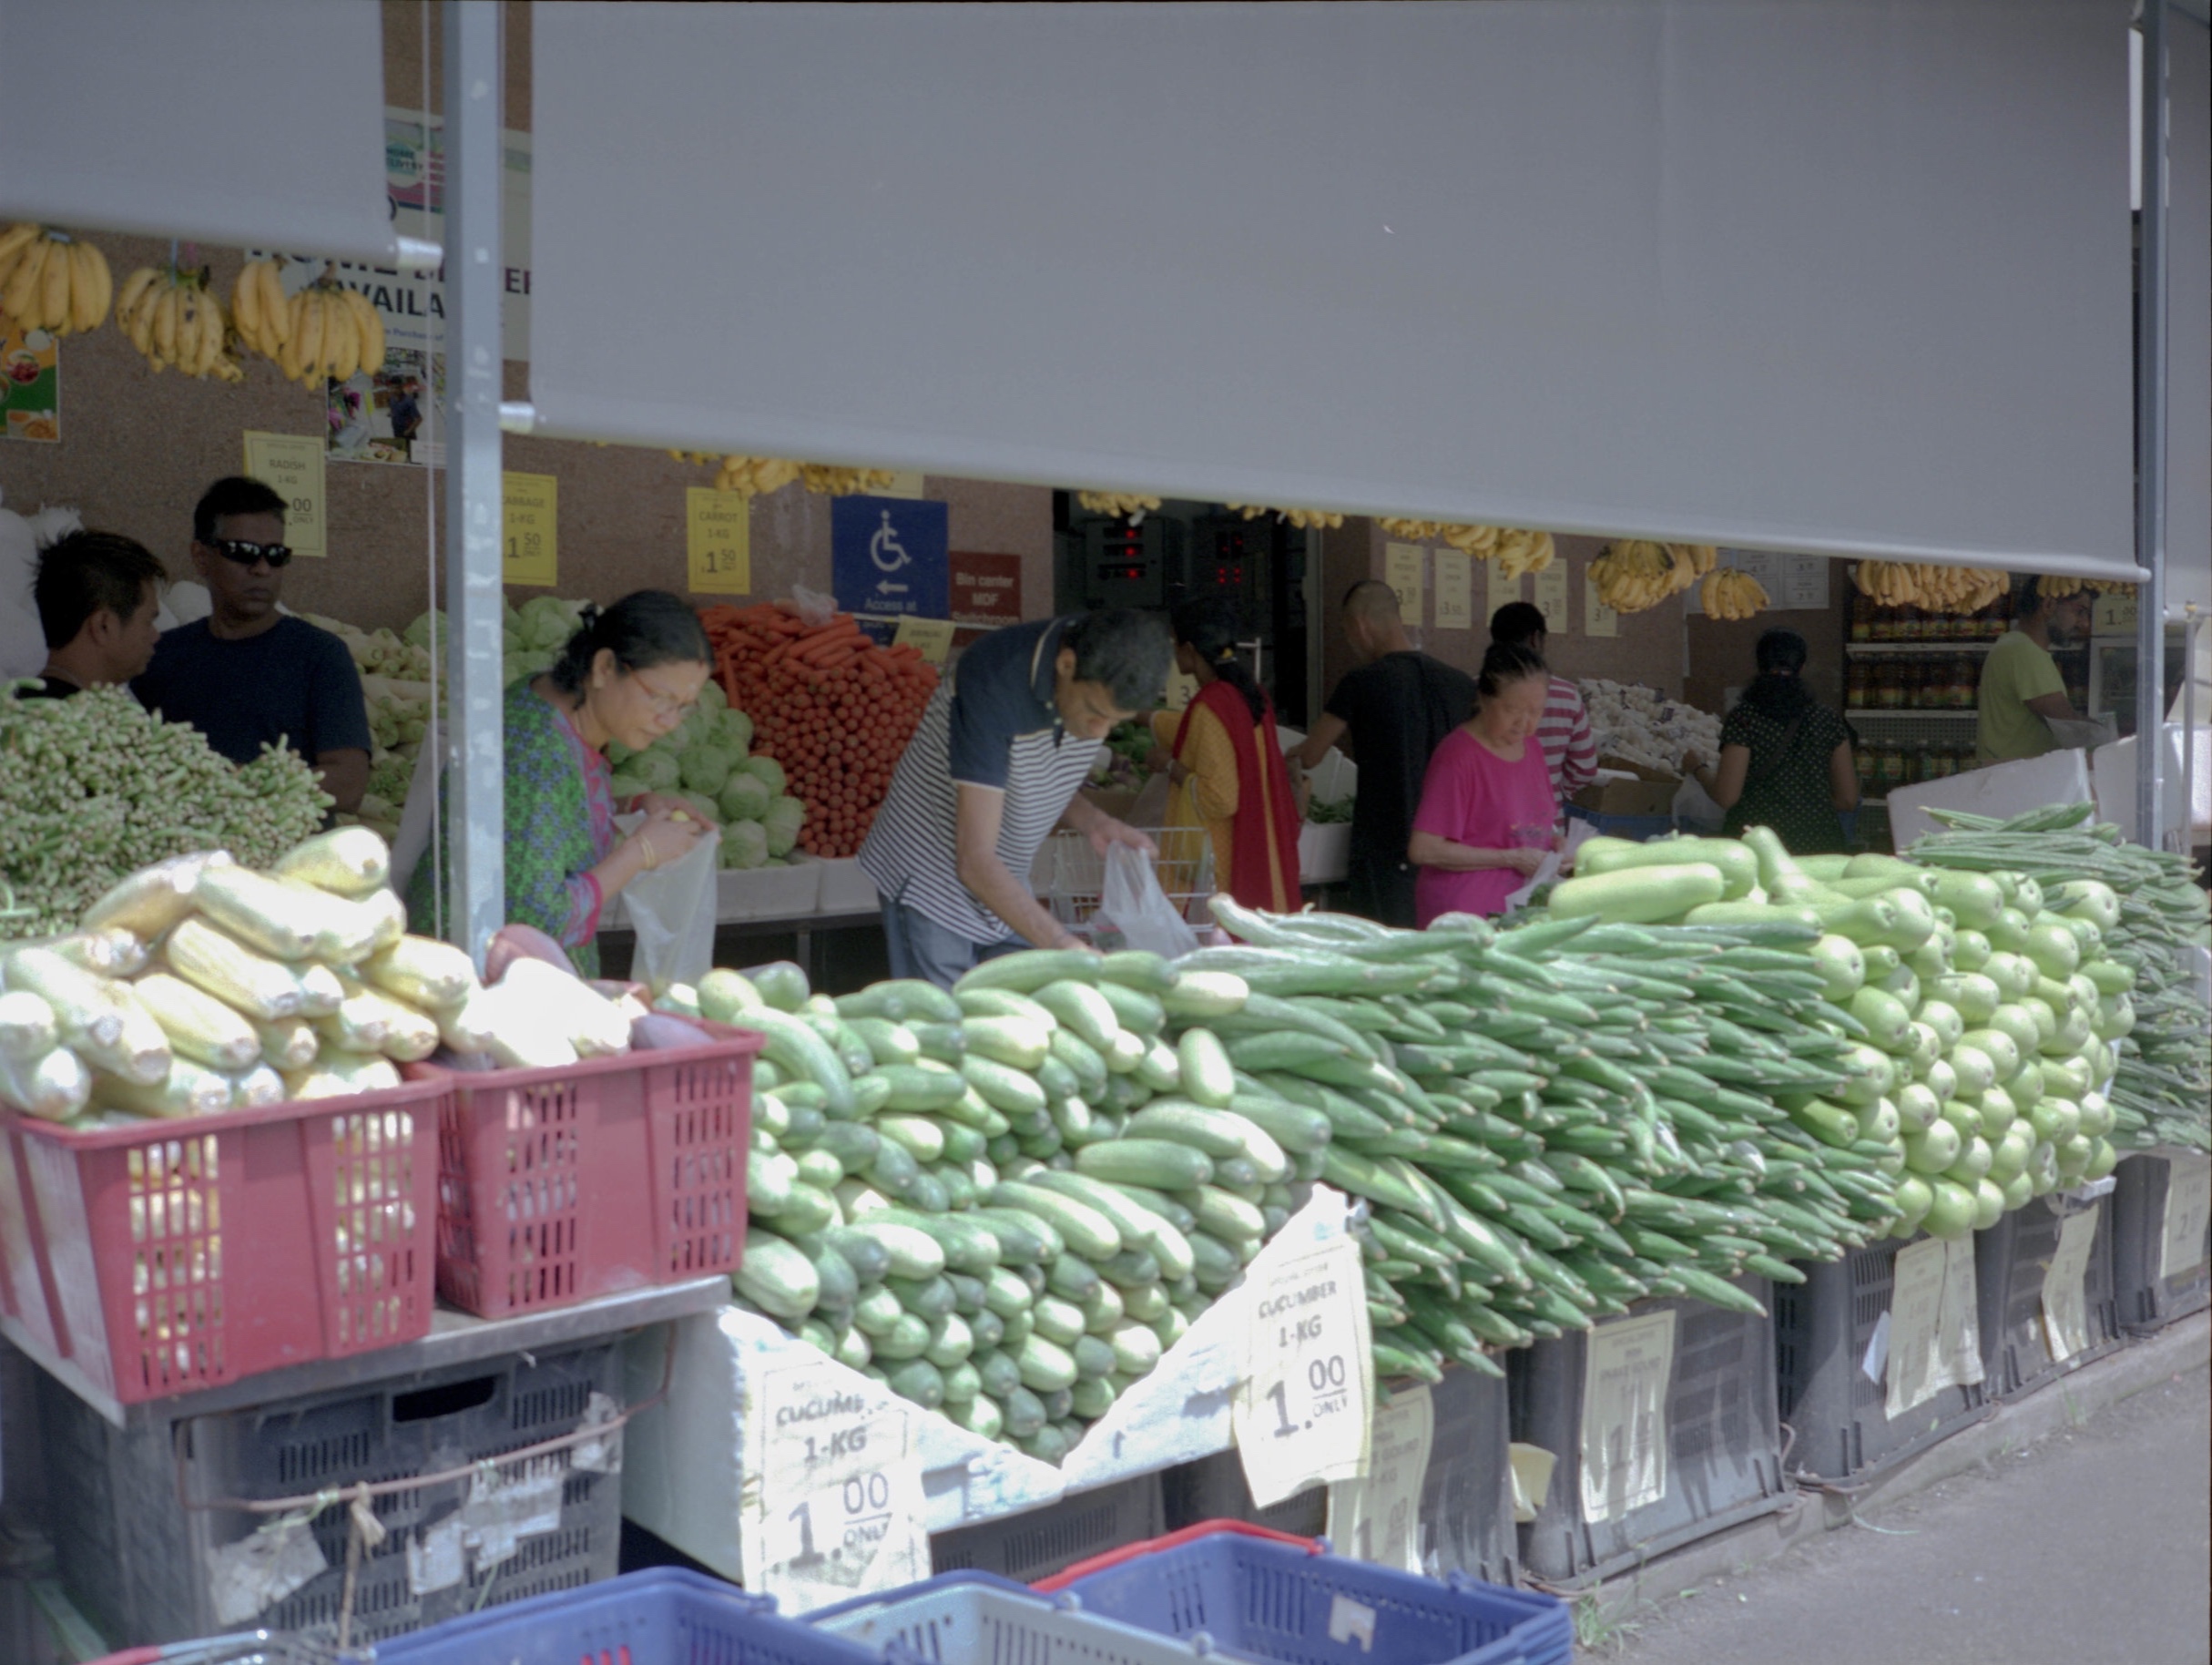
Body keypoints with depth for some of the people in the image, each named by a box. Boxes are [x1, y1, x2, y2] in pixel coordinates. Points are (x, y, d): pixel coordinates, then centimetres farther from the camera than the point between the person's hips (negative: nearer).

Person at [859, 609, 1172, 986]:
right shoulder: (994, 683, -30)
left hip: (1005, 887, 6)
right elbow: (976, 863, -34)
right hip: (932, 886, -6)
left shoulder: (1100, 681, -9)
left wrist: (1094, 822, -11)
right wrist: (1066, 946, -40)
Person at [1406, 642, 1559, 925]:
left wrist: (1557, 845, 3)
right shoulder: (1458, 756, -13)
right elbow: (1423, 850, -18)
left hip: (1518, 910, 7)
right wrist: (1512, 859, -14)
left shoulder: (1530, 747, 11)